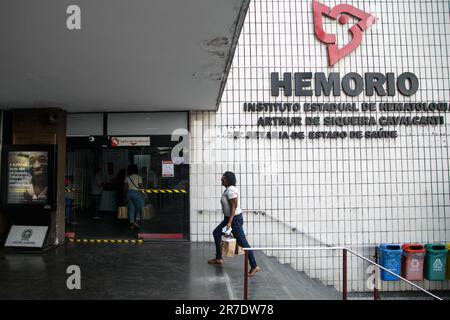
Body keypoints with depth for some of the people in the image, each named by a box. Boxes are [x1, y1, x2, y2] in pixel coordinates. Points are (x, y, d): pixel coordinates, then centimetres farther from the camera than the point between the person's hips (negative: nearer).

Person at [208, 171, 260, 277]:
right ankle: (218, 258, 29)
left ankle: (254, 266, -3)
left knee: (242, 242, -8)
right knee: (216, 233, 18)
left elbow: (234, 207, -23)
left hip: (235, 219, -11)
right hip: (229, 218, 11)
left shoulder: (231, 190, -19)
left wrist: (230, 222, -27)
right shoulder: (228, 189, 11)